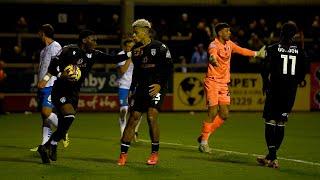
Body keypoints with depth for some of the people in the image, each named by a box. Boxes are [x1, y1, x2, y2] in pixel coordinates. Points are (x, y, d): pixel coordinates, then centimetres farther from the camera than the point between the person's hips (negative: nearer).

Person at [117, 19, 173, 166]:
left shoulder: (159, 48, -8)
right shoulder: (136, 49, 12)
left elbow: (169, 68, -8)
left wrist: (160, 84, -16)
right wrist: (132, 89, 17)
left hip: (156, 87, -6)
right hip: (141, 87, 6)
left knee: (151, 117, -17)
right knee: (133, 119, 2)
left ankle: (155, 153, -2)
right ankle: (123, 154, 5)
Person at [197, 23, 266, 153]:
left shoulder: (229, 44, 10)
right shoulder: (214, 45, -16)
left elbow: (241, 50, 28)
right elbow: (212, 53, -40)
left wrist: (256, 54, 35)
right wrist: (212, 58, -63)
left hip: (224, 84, 8)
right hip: (212, 82, -8)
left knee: (224, 114, 4)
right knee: (213, 113, -10)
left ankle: (204, 136, 18)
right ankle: (203, 142, 3)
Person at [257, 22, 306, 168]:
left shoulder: (273, 49, -4)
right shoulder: (299, 50, 3)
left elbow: (265, 70, -7)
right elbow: (303, 72, 5)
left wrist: (266, 84, 10)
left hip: (275, 89, -3)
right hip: (290, 91, 3)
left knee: (270, 122, 1)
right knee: (281, 123, 10)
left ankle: (273, 157, -10)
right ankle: (272, 155, 15)